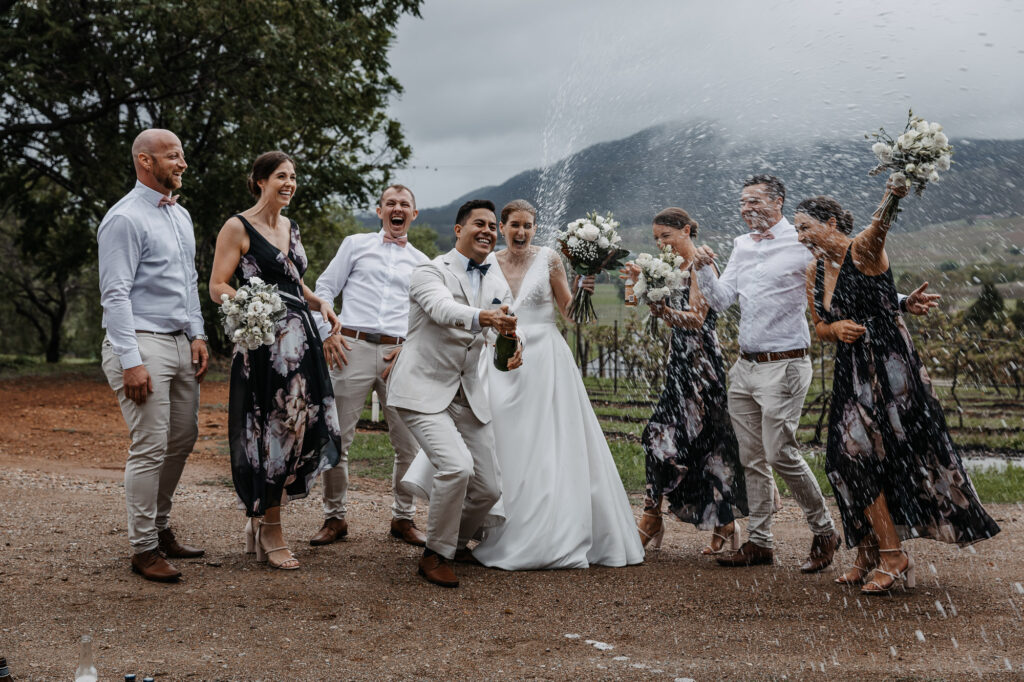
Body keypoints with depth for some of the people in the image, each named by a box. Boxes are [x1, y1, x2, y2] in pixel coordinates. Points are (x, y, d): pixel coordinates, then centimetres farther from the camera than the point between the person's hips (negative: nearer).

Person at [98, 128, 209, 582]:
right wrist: (131, 361, -21)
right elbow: (115, 294, -16)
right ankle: (143, 548, 2)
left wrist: (197, 335, 12)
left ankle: (161, 529, 27)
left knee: (182, 440, 13)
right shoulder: (125, 218, -11)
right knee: (151, 447, -8)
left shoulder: (180, 215, 16)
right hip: (141, 343, -9)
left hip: (180, 343, 9)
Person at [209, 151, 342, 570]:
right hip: (262, 341, -7)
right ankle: (270, 535, 8)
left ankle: (260, 519, 21)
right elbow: (217, 287, -8)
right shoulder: (238, 227, -4)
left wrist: (320, 304, 10)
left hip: (300, 338, 8)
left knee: (300, 428, 5)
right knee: (269, 431, -4)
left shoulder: (291, 228, 18)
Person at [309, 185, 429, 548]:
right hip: (352, 348, -2)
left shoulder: (421, 263, 19)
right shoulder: (356, 244, 13)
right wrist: (327, 332, -2)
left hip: (398, 355, 2)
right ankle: (334, 517, 13)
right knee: (337, 439, -1)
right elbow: (324, 288, 11)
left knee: (409, 443, 1)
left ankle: (403, 518, 17)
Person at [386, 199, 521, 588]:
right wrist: (481, 317, -50)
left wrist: (513, 353, -22)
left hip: (467, 395, 7)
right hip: (423, 391, -6)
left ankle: (455, 544, 33)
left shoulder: (498, 287, 11)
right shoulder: (431, 272, -9)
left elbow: (507, 331, 3)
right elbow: (442, 309, -30)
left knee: (489, 488, 5)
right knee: (457, 467, -25)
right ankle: (435, 555, -4)